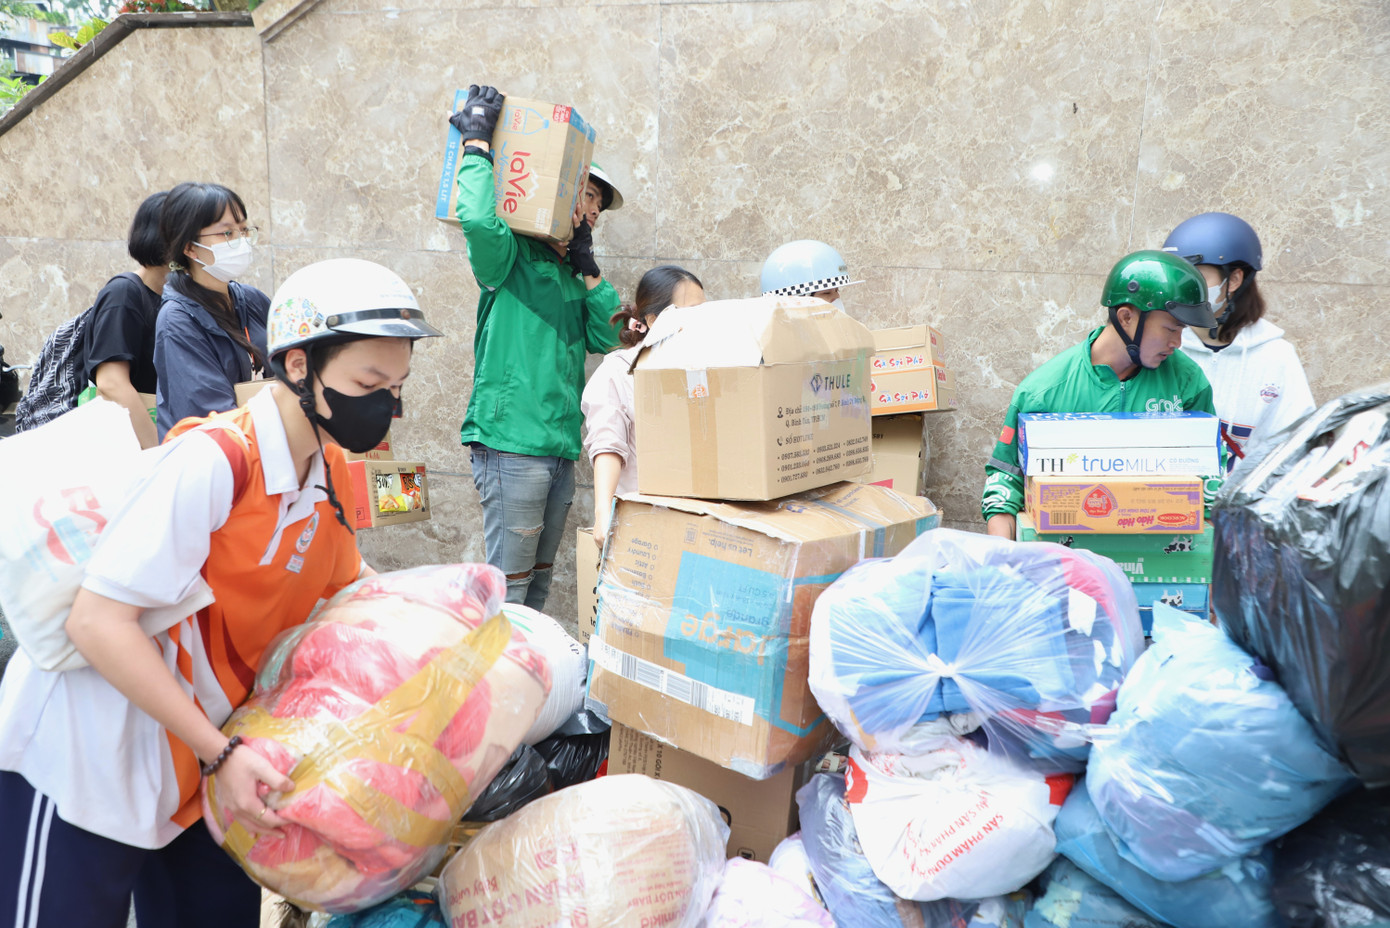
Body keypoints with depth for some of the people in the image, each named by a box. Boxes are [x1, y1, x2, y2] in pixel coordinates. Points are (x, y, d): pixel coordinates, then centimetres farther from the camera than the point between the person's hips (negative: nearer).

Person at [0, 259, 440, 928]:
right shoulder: (212, 460, -27)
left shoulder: (334, 476, -2)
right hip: (84, 762, -7)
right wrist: (221, 753, -25)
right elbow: (97, 621, -27)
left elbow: (345, 586, 14)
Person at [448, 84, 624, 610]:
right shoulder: (510, 255, -2)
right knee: (509, 586, -4)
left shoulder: (570, 277, 21)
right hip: (511, 442, -8)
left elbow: (605, 339, 10)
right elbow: (479, 218, -24)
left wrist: (588, 267, 4)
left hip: (561, 449, 8)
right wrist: (477, 142, -11)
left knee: (538, 582, 14)